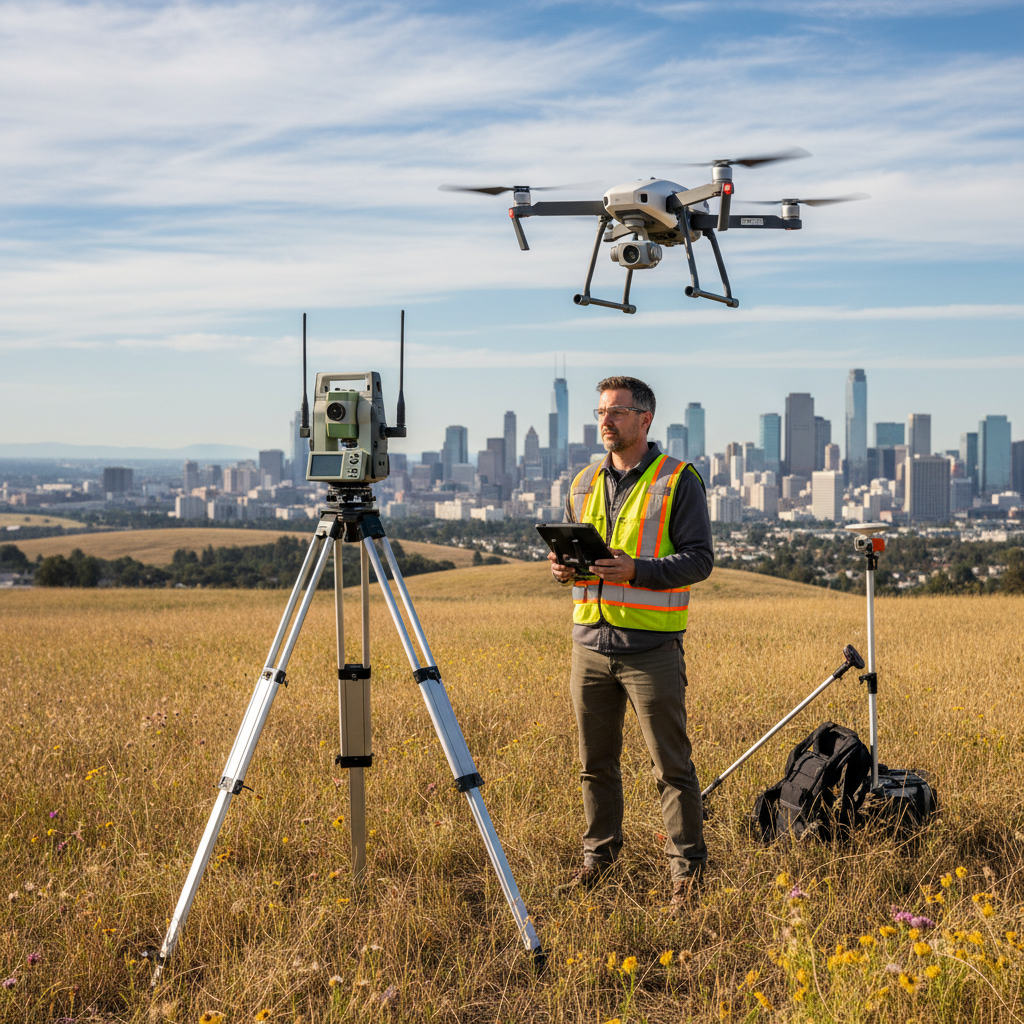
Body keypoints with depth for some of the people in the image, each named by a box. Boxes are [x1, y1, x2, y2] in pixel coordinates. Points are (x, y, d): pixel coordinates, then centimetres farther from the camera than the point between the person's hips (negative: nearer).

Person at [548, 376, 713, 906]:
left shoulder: (678, 480, -2)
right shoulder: (584, 482, 15)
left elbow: (699, 559, -8)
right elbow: (566, 547, 23)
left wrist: (636, 570, -22)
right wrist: (563, 566, -2)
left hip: (651, 644, -5)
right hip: (590, 640, 5)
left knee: (671, 765, -2)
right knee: (595, 762, 12)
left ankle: (687, 867, 7)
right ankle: (598, 855, 26)